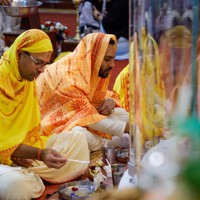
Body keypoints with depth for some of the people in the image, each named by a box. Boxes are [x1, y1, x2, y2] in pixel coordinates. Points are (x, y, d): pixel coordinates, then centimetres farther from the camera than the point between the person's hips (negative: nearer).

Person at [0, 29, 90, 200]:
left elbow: (32, 127, 9)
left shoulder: (29, 79, 5)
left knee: (77, 139, 9)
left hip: (22, 149, 9)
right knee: (15, 184, -40)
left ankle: (32, 178, 2)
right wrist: (39, 154, -29)